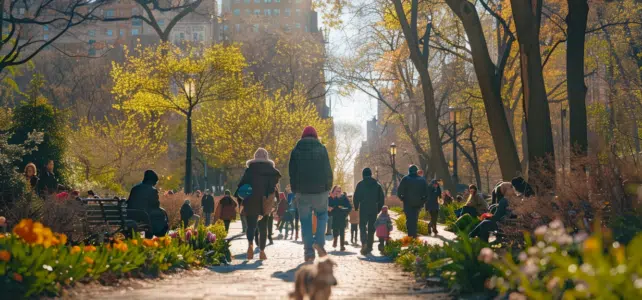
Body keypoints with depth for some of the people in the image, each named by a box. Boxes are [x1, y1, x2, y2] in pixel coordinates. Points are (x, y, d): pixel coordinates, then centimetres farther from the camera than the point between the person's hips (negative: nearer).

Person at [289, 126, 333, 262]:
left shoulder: (296, 151, 3)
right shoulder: (322, 149, 0)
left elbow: (292, 173, 5)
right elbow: (328, 170, -1)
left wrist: (295, 190, 11)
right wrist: (328, 188, 7)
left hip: (302, 192, 1)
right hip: (320, 191, -1)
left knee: (305, 221, 6)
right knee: (322, 215, 19)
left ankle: (309, 252, 2)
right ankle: (319, 242, -2)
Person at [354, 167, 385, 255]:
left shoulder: (360, 184, -2)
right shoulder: (377, 185, 7)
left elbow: (356, 197, -4)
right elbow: (382, 198, 7)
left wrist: (356, 207, 8)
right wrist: (379, 208, 14)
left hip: (363, 209, -2)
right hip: (374, 210, 3)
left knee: (363, 226, 1)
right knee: (371, 228, 10)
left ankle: (364, 243, -23)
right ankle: (369, 247, 12)